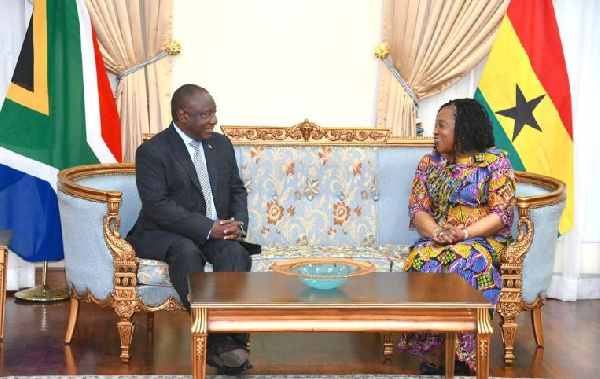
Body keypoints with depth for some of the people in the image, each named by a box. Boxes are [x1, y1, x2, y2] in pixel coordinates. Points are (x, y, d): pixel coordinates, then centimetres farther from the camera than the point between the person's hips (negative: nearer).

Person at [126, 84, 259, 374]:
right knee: (188, 252, -37)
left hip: (217, 230, 5)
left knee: (235, 252, -28)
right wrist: (207, 228, -25)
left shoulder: (221, 144, 11)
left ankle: (230, 339, -33)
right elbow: (158, 205, -17)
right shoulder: (152, 151, -9)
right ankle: (214, 340, -35)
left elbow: (237, 190, 15)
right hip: (164, 234, -4)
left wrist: (237, 222, -8)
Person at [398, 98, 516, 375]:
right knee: (422, 261, -31)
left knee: (465, 266, -36)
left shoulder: (495, 162, 0)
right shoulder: (429, 163, 13)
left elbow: (502, 214, -7)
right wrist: (436, 232, -17)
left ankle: (461, 356, -27)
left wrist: (464, 233, -20)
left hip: (483, 239, -3)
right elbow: (417, 208, 5)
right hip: (436, 239, 3)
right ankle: (431, 353, -27)